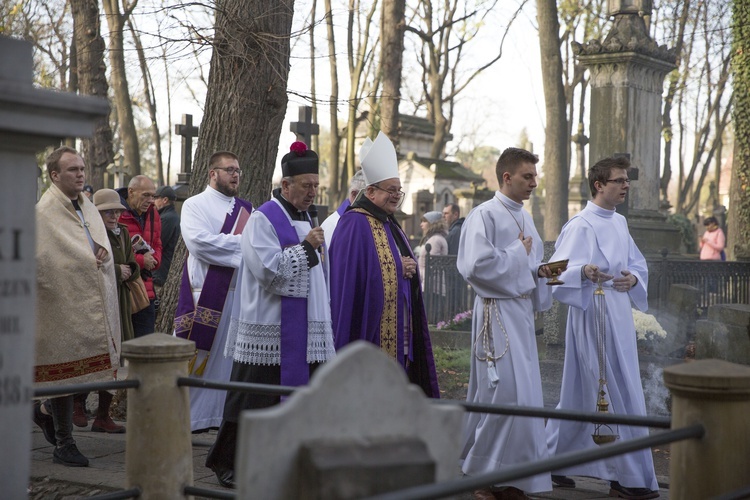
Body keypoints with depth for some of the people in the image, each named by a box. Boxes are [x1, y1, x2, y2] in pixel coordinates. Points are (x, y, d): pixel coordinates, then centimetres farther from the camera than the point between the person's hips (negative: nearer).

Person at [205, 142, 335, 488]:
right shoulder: (263, 220, -10)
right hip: (269, 330, -8)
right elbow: (268, 269, -20)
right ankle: (225, 463, 12)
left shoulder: (305, 220, 16)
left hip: (302, 329, 8)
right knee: (253, 398, -1)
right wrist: (305, 247, -16)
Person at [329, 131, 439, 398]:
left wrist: (409, 268, -1)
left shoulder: (389, 224, 17)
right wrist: (397, 268, -18)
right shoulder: (355, 224, -13)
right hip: (369, 330, -9)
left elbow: (406, 267, 22)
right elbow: (348, 276, -20)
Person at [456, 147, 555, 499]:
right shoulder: (484, 215, -10)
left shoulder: (524, 217, 15)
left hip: (523, 312, 8)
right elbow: (476, 265, -22)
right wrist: (517, 254, -12)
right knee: (506, 394, -10)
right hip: (498, 314, -8)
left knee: (524, 394, 9)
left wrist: (542, 271, 3)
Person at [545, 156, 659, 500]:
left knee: (582, 395, 13)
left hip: (619, 316, 8)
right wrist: (585, 272, -39)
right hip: (593, 316, -8)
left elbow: (638, 263, 18)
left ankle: (553, 462, 24)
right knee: (619, 397, -6)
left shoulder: (619, 223, 14)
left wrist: (633, 278, -5)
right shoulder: (581, 226, -12)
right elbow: (558, 273, -19)